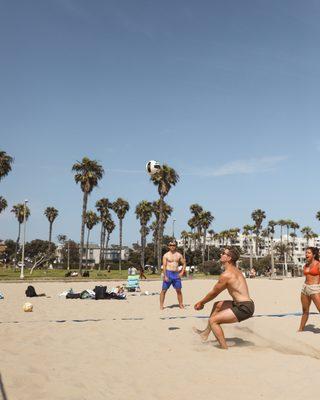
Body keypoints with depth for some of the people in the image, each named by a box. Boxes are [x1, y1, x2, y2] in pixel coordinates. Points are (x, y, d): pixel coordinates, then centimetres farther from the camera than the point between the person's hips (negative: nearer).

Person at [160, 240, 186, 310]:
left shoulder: (179, 255, 10)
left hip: (176, 274, 3)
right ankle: (161, 305, 0)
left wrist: (182, 272, 1)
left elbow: (184, 264, 15)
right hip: (168, 273, -3)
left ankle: (181, 304, 15)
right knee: (164, 290, -4)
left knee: (178, 290, 5)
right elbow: (164, 266, -6)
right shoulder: (166, 255, 0)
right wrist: (165, 276, -15)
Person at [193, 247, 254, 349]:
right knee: (217, 305, 24)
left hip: (244, 308, -10)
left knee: (212, 320, -7)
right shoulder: (235, 271, 15)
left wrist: (201, 302, 13)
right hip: (246, 305, 10)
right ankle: (206, 332, 32)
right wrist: (203, 302, 24)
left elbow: (214, 293, -2)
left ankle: (225, 348, -6)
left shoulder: (226, 274, -14)